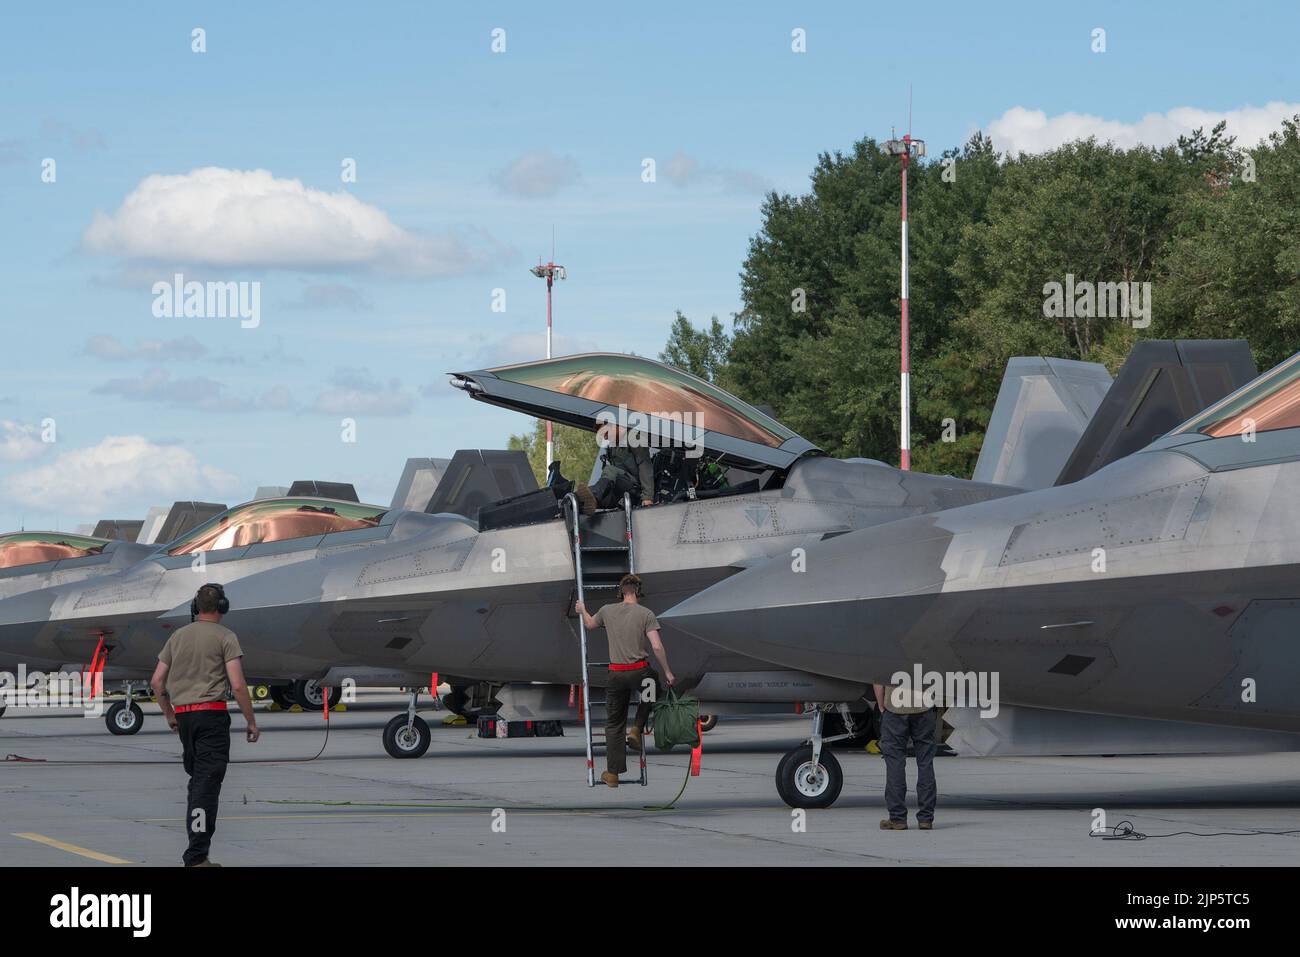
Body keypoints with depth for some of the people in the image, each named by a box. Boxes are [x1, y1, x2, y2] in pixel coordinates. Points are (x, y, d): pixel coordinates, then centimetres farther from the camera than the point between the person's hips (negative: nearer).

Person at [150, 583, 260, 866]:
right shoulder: (225, 637, -3)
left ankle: (197, 842, 24)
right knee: (207, 782, -8)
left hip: (183, 715, 6)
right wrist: (251, 722, -3)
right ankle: (196, 856, -14)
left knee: (196, 778, 20)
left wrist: (169, 715, 25)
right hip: (212, 713, -6)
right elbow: (237, 685, -11)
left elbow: (157, 681, 13)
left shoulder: (178, 636, 12)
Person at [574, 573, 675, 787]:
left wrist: (582, 610, 47)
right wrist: (667, 673, -3)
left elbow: (590, 624, 26)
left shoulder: (608, 611, 5)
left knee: (614, 724, 10)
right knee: (652, 692, 34)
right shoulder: (646, 614, -5)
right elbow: (657, 647, -11)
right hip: (640, 671, -2)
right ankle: (636, 730, 15)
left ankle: (613, 773, 10)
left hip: (616, 673, 2)